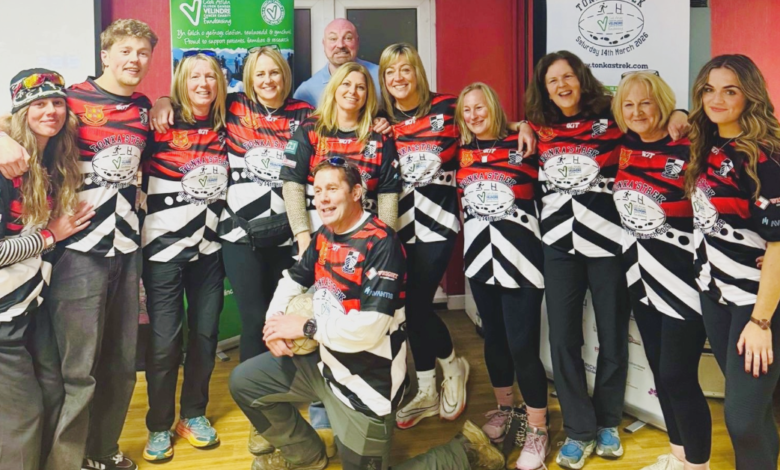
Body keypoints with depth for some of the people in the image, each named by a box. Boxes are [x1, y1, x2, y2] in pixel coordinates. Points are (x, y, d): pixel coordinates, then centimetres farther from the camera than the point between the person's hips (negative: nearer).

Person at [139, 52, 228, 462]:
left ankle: (194, 414, 26)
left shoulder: (224, 129, 8)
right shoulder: (161, 126, -5)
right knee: (164, 340, -2)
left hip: (209, 245, 4)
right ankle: (159, 426, 15)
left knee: (205, 333, 9)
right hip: (165, 246, -4)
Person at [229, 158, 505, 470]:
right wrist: (275, 320, -6)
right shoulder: (324, 236, 1)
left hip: (366, 381, -8)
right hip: (325, 362, 8)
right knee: (244, 382, 11)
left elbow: (370, 329, -30)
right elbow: (292, 280, 16)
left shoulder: (381, 243, -23)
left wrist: (306, 328, -20)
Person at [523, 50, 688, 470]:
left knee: (613, 334, 10)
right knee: (563, 337, 5)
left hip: (607, 238, -2)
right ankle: (579, 430, 20)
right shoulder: (540, 129, 6)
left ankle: (607, 422, 31)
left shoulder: (612, 116, -3)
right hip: (558, 242, 2)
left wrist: (678, 115, -16)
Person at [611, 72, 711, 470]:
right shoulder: (624, 147, 3)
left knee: (678, 377, -3)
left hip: (681, 276, -6)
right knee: (659, 371, 16)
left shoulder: (685, 150, -14)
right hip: (639, 272, 6)